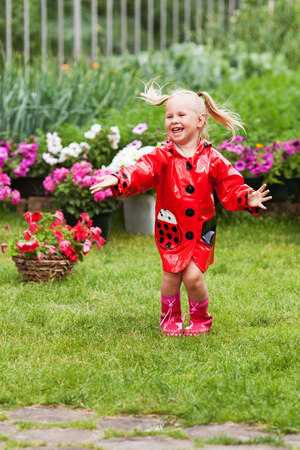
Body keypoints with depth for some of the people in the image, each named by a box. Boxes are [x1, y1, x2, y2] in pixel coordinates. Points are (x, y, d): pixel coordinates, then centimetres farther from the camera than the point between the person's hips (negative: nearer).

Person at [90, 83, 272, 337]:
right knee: (171, 275, 0)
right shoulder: (163, 156, -7)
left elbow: (230, 187, -2)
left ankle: (200, 318, 19)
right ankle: (171, 318, 27)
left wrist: (247, 198, -22)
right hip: (171, 228, 1)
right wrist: (118, 180, -40)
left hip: (200, 230, 0)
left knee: (193, 276, -8)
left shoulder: (212, 159, -4)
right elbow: (141, 172, -21)